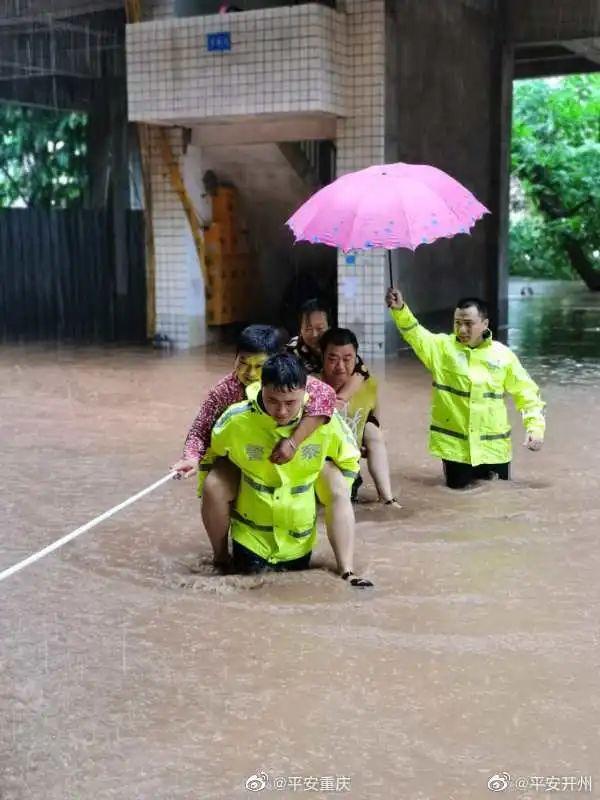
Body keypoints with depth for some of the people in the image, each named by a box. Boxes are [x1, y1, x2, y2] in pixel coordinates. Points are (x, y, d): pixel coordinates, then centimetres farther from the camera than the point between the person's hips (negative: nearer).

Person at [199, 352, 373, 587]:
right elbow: (208, 453, 0)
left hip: (299, 537, 1)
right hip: (251, 533, -1)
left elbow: (348, 460, 2)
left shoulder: (325, 420, -20)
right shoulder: (236, 420, -23)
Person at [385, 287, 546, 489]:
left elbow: (527, 393, 5)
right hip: (454, 445, 0)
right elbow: (414, 332, -21)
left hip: (493, 447, 1)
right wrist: (399, 309, -39)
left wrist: (536, 427, -6)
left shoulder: (503, 354, -2)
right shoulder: (442, 346, -4)